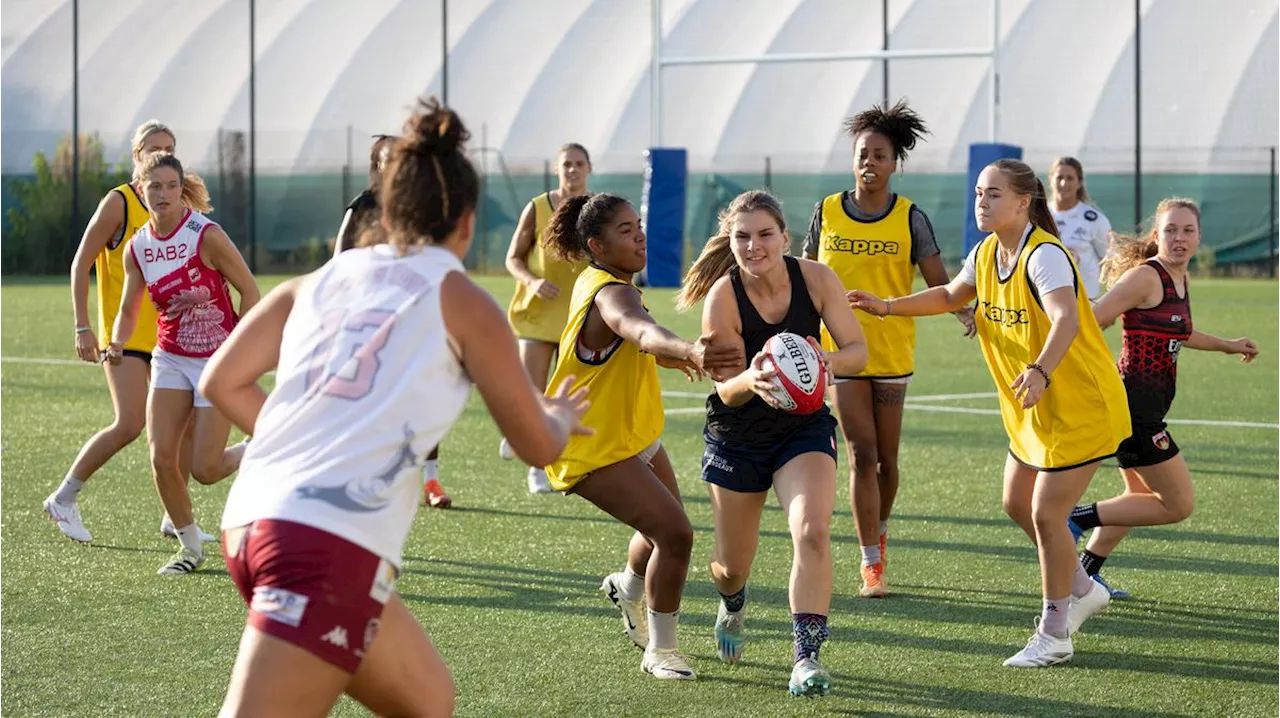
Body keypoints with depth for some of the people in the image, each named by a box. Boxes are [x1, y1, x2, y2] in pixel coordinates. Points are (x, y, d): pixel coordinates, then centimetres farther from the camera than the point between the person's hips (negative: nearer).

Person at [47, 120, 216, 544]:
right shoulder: (119, 203, -8)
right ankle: (63, 499, 2)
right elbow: (80, 265, -8)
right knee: (129, 425, -15)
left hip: (166, 332, 6)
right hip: (124, 334, -6)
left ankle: (175, 517, 13)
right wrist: (83, 328, -13)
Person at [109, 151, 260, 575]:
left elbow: (250, 291, -10)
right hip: (170, 360, 5)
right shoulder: (137, 248, 0)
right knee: (161, 458, -9)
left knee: (204, 470, -7)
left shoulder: (206, 235, -16)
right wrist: (117, 344, -10)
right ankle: (190, 547, 11)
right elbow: (129, 311, 11)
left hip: (218, 361, -5)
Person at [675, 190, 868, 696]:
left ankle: (806, 656, -19)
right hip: (736, 436, 0)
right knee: (732, 566, 11)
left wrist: (828, 362, -35)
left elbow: (858, 349, -12)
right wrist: (751, 381, -45)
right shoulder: (722, 297, -21)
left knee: (812, 531, -25)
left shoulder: (815, 278, -16)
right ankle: (732, 608, 50)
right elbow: (728, 389, -20)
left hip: (805, 426, 1)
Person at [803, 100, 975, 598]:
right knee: (862, 456, -7)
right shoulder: (827, 213, 2)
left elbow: (938, 283, -5)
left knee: (886, 458, 9)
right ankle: (871, 564, -5)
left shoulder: (910, 217, -2)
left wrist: (964, 312, -24)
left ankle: (879, 534, 35)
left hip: (892, 350, 0)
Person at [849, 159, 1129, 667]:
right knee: (1018, 504, 16)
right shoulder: (986, 254, 2)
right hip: (1034, 413, 9)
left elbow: (1066, 319, -43)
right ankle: (1082, 590, 36)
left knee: (1046, 515, -7)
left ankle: (1054, 634, 8)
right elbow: (951, 296, 23)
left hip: (1081, 406, -9)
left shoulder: (1044, 255, -25)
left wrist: (1041, 371, -60)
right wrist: (887, 307, 13)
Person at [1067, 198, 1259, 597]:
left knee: (1142, 497, 25)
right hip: (1134, 403, -10)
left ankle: (1084, 574, 32)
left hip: (1144, 407, 10)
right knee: (1179, 505, -4)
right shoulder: (1145, 277, -16)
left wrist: (1226, 346, 39)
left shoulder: (1180, 280, 12)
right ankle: (1080, 519, -2)